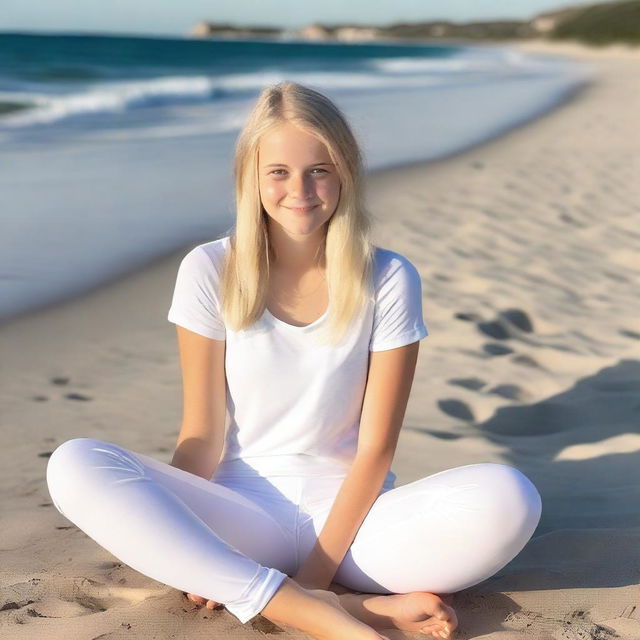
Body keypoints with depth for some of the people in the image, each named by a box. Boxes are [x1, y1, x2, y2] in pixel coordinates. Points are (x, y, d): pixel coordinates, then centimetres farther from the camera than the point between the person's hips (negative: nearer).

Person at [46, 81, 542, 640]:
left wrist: (317, 568, -14)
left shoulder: (389, 281, -5)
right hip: (241, 517, 2)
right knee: (74, 467, -27)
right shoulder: (210, 272, -3)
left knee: (509, 500, -28)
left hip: (350, 515, -1)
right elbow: (202, 435, -3)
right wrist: (182, 541, -16)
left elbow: (375, 447, -6)